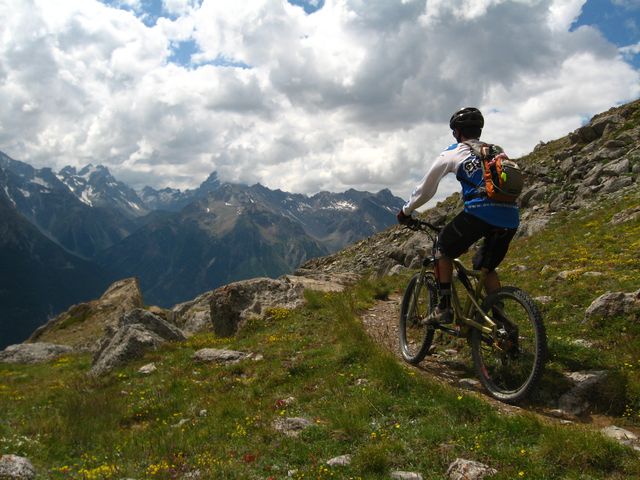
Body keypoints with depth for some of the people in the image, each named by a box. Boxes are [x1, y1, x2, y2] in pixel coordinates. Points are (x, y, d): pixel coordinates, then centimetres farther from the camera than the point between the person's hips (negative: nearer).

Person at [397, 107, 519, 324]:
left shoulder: (453, 153, 12)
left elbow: (426, 188, 17)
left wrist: (406, 211, 32)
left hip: (479, 212, -5)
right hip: (510, 217, 6)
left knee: (444, 249, 18)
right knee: (486, 267, 24)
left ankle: (444, 308, 13)